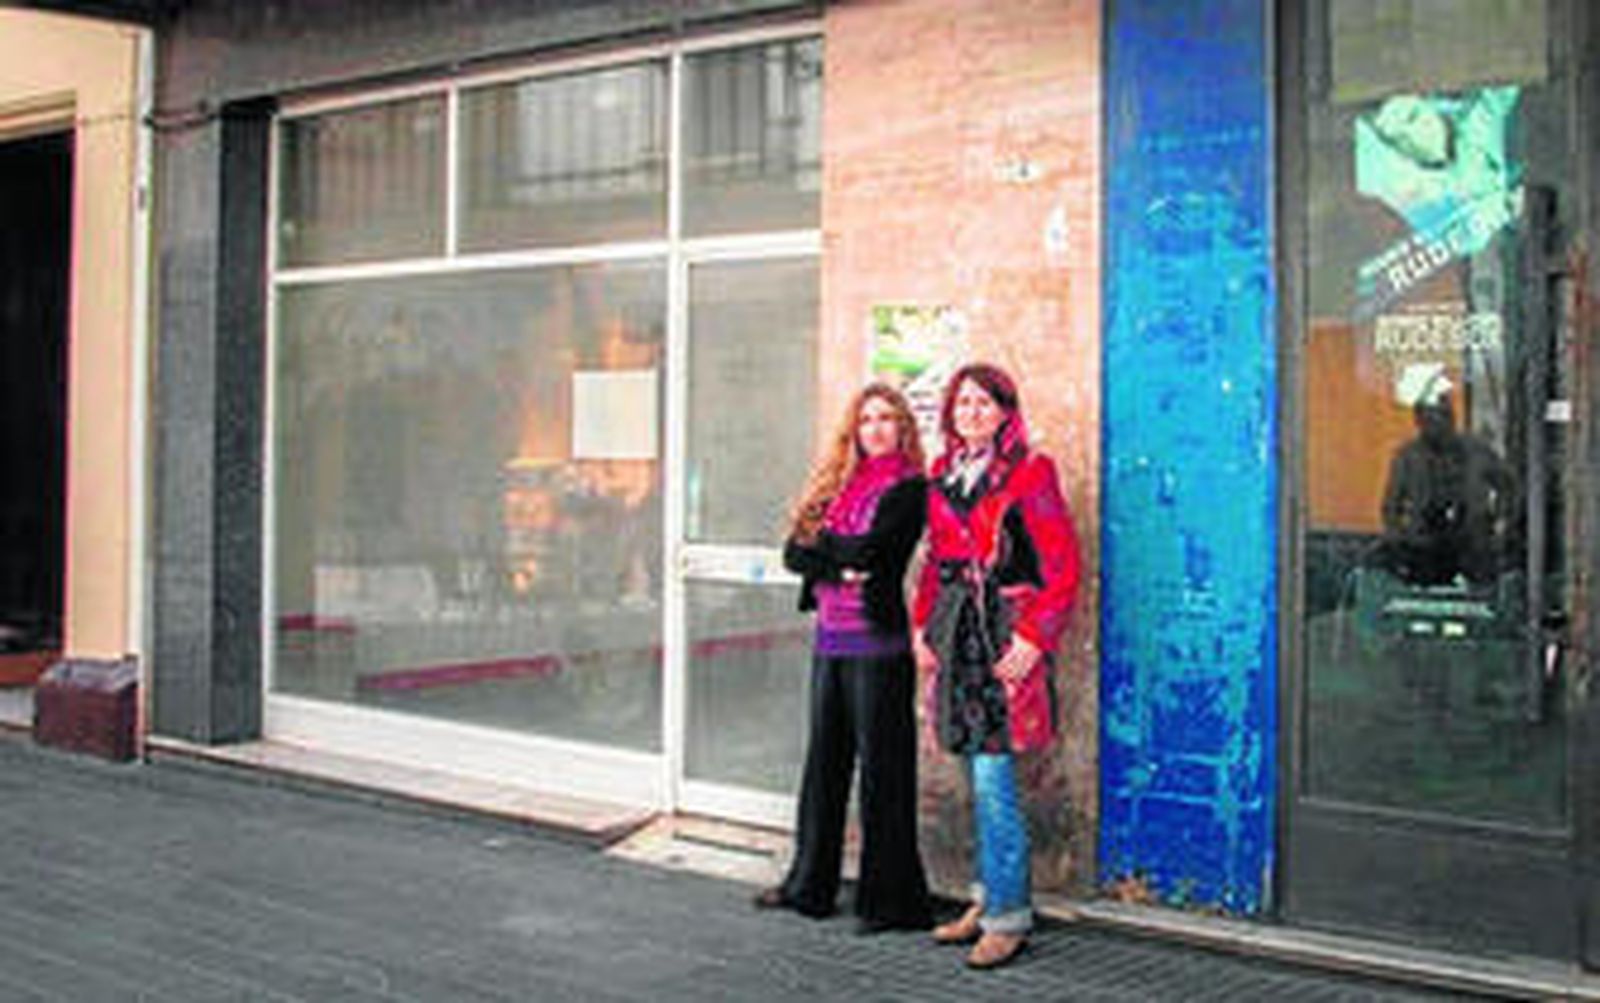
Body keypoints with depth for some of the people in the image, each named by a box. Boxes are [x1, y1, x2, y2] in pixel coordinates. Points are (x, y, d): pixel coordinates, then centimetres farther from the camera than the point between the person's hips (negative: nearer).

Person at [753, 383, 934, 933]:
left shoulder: (908, 489, -5)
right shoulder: (840, 484, 15)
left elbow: (870, 550, -17)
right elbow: (794, 553, 7)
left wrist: (821, 544, 0)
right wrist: (838, 565, -10)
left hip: (877, 643, -7)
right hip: (830, 639, 7)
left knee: (882, 769, -2)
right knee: (824, 760, 13)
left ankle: (891, 900, 5)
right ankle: (810, 885, 24)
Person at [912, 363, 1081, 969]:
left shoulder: (1029, 475, -6)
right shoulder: (943, 475, 14)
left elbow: (1062, 568, -8)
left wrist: (1032, 639, -15)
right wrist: (921, 625, 12)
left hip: (1005, 636, -6)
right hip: (954, 632, 6)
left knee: (992, 780, -9)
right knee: (981, 779, 12)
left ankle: (1009, 917, 1)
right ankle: (988, 897, 22)